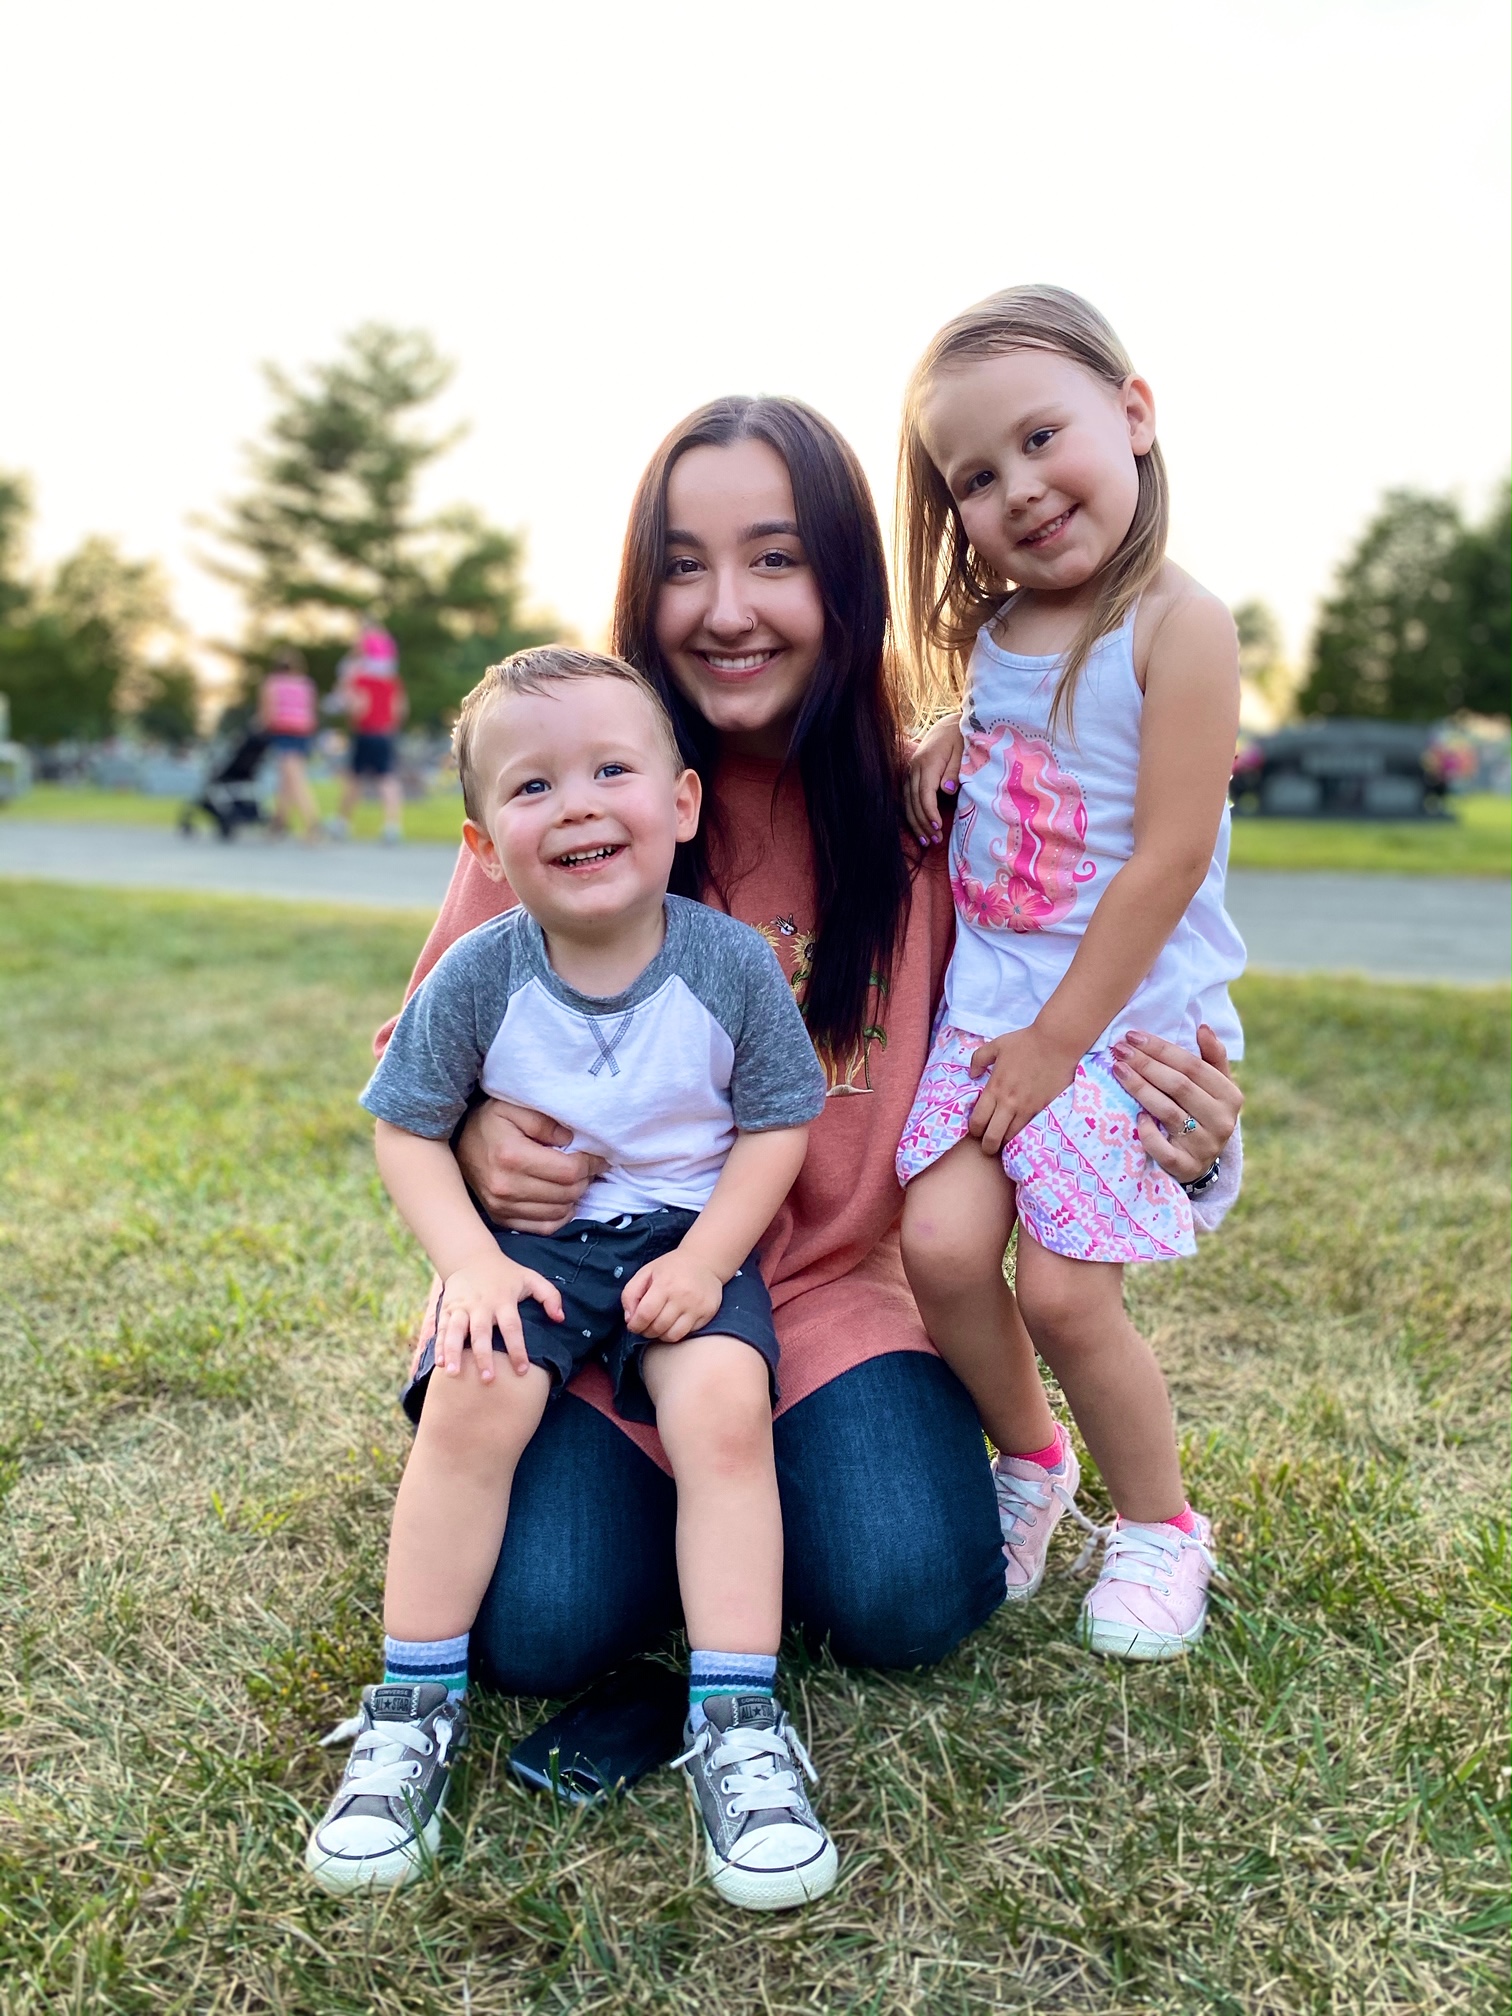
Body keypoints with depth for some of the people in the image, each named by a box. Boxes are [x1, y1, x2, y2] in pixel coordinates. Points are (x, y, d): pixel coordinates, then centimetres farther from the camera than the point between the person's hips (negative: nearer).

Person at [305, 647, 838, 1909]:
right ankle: (417, 1709, -7)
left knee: (723, 1408, -27)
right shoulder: (479, 976, -8)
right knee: (472, 1398, -25)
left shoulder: (732, 963, -10)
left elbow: (777, 1124, -3)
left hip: (689, 1241, 0)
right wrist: (471, 1261, -14)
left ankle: (737, 1723, -14)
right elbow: (409, 1128, 1)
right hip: (530, 1246, 1)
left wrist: (704, 1259, -15)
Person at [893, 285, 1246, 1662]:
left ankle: (1159, 1525, 21)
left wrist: (1059, 1039, -16)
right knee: (942, 1242, -9)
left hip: (1123, 1009, -5)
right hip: (986, 993, 5)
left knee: (1062, 1286, -6)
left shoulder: (1177, 628, -14)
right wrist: (951, 739, 2)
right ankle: (1028, 1458, 20)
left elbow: (1169, 858, -18)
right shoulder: (994, 632, 5)